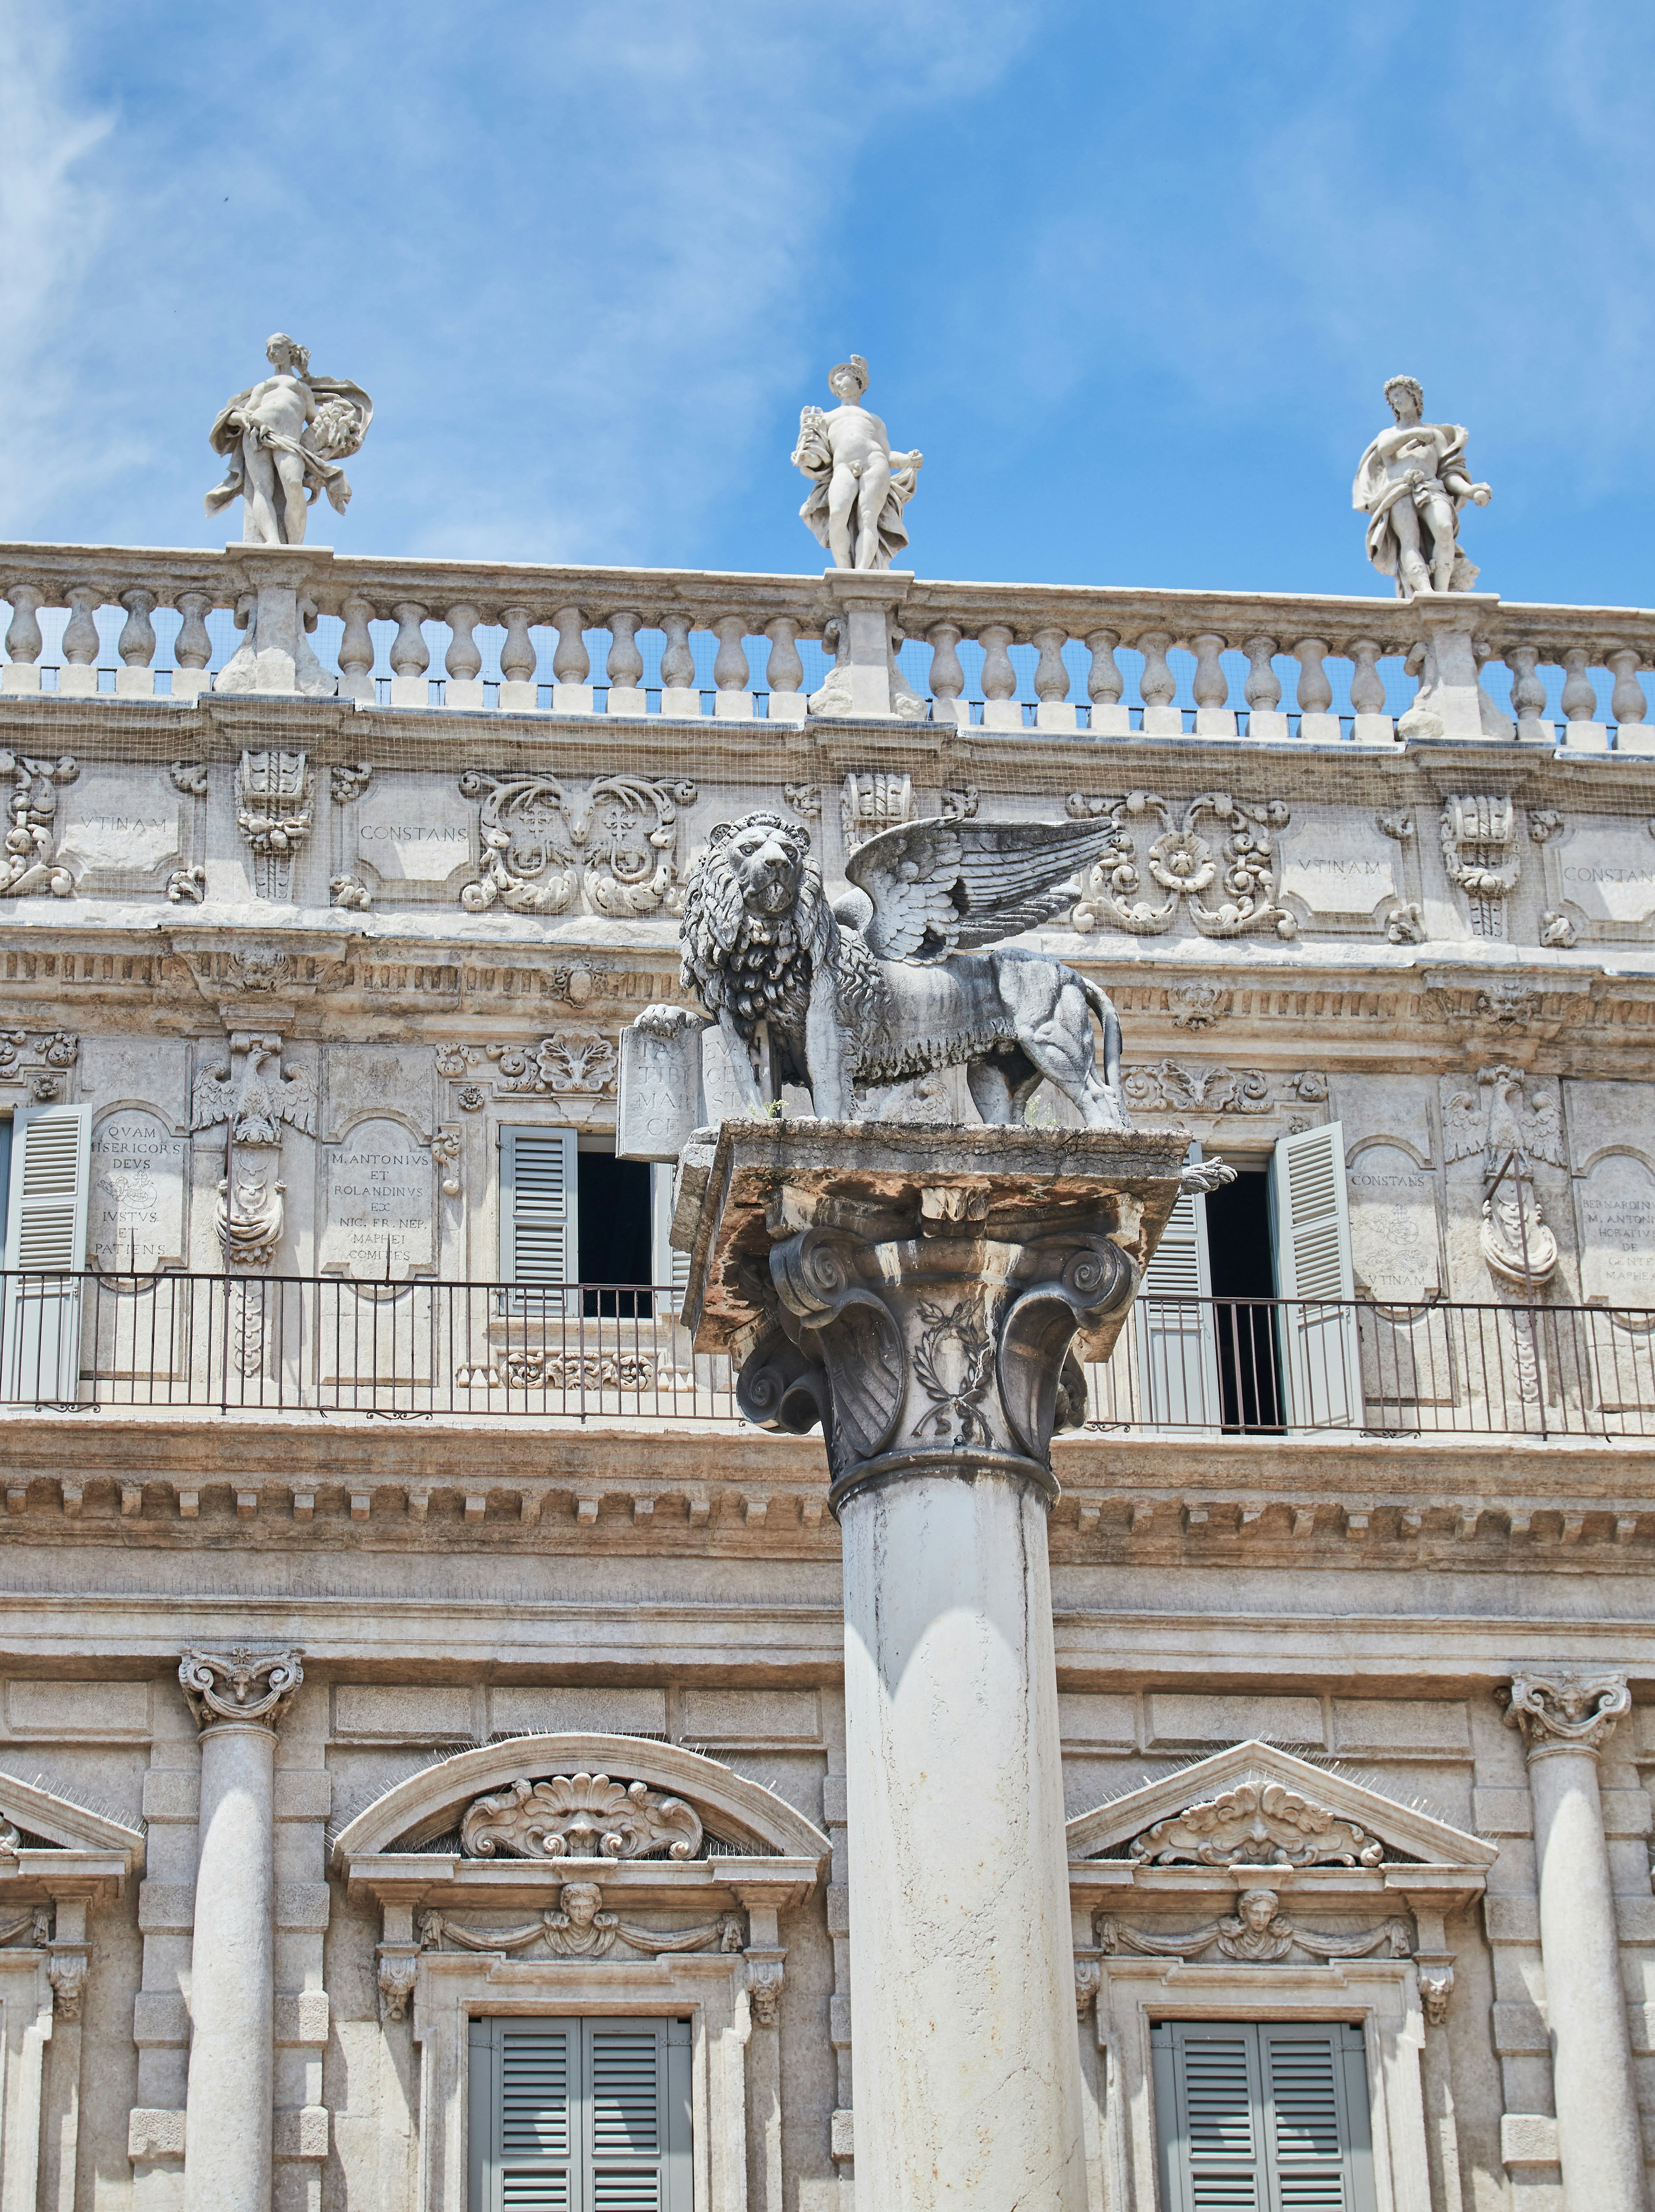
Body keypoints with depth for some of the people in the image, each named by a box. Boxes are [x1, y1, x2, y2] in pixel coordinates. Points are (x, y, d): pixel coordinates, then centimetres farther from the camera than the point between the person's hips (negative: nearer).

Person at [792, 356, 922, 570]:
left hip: (875, 464, 0)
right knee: (838, 514, -31)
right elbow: (819, 455, 20)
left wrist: (909, 460, 2)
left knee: (868, 518, -26)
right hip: (844, 469, 0)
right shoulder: (827, 418, 35)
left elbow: (888, 456, 23)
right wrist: (806, 457, -4)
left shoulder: (874, 420, 35)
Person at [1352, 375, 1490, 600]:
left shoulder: (1437, 435, 32)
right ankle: (1428, 595, -55)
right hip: (1399, 494, -1)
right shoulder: (1387, 435, 34)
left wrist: (1469, 490, -3)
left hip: (1432, 491, 1)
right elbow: (1384, 448, 6)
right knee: (1410, 540, -33)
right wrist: (1417, 433, -5)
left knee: (1444, 529, -36)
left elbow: (1449, 474, 18)